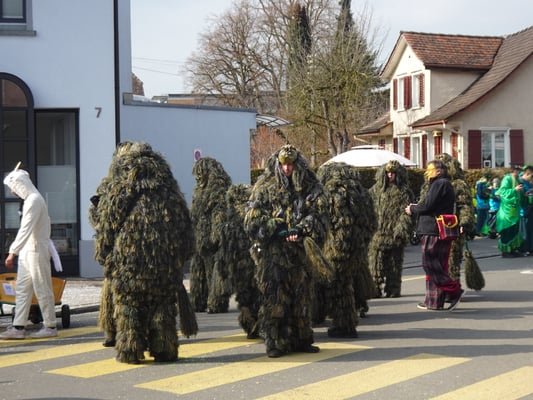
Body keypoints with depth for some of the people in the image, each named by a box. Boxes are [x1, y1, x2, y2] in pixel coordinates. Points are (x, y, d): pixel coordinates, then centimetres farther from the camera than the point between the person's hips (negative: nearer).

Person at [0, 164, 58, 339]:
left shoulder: (34, 200, -17)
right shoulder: (31, 199, 14)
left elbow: (26, 229, -23)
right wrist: (16, 251, 18)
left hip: (36, 251, -10)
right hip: (27, 251, 10)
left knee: (42, 289, -2)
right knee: (22, 290, 7)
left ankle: (50, 326, 6)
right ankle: (18, 327, 7)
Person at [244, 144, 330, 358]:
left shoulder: (310, 186, 8)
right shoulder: (264, 187, 4)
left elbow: (320, 214, 0)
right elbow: (253, 218, 0)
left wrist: (301, 230, -15)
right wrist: (276, 230, -12)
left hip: (301, 250, 2)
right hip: (273, 252, -2)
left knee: (302, 296, 7)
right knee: (274, 297, -5)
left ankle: (302, 340, 17)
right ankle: (275, 343, -1)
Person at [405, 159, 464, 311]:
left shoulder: (439, 184, -11)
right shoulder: (444, 184, 21)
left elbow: (428, 205, -17)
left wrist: (412, 209, 0)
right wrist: (417, 207, 10)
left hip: (434, 231, -10)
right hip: (441, 232, 10)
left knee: (430, 264, -9)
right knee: (437, 266, 10)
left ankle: (454, 290, -12)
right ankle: (434, 301, 13)